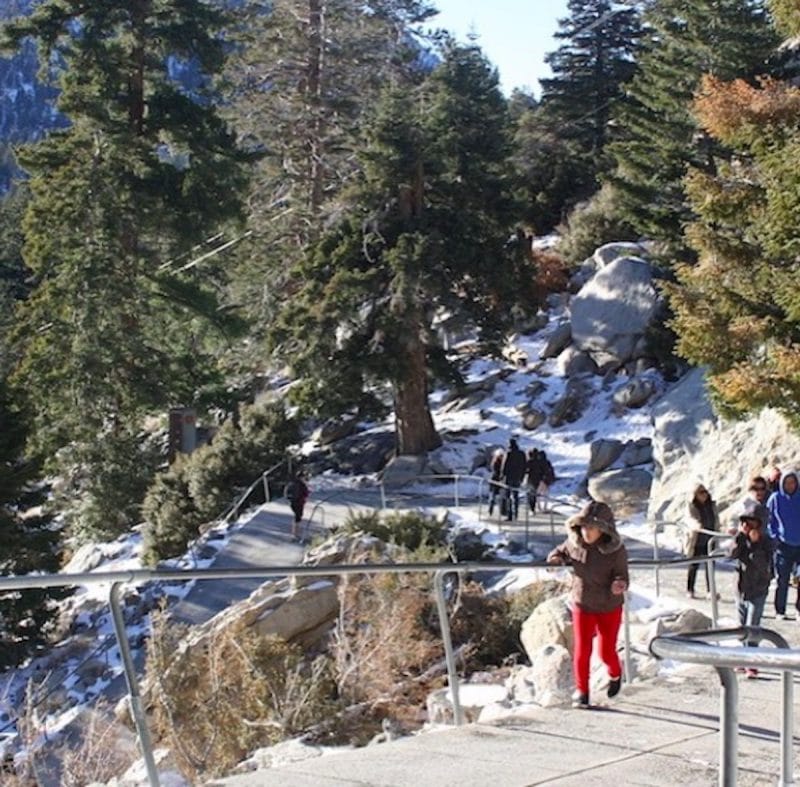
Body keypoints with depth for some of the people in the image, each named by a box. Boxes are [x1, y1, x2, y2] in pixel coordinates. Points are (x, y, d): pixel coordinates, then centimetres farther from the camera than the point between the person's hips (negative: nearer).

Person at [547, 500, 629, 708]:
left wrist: (619, 584, -41)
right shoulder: (574, 543, -11)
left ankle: (615, 674, 41)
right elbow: (561, 551, 10)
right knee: (582, 650, -4)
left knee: (606, 651, 6)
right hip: (582, 605, 2)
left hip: (610, 607, -2)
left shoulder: (616, 550, -21)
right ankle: (581, 691, 14)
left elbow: (621, 577, -17)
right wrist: (557, 559, -13)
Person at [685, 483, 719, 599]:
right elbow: (692, 519, -26)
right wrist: (697, 525, -46)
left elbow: (716, 520, 12)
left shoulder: (712, 505, 6)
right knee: (693, 566, 6)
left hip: (709, 540, 4)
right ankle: (690, 590, 17)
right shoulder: (692, 507, -9)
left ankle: (710, 590, 11)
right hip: (696, 540, -4)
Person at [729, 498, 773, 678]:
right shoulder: (741, 539, 1)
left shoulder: (764, 542, -10)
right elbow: (733, 554, -15)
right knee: (743, 627, 15)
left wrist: (755, 544, -29)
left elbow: (763, 565, -21)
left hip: (757, 592, -5)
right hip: (741, 590, 5)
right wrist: (741, 536, -23)